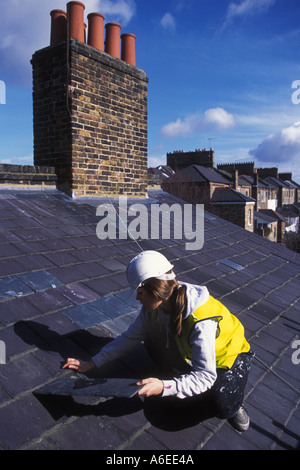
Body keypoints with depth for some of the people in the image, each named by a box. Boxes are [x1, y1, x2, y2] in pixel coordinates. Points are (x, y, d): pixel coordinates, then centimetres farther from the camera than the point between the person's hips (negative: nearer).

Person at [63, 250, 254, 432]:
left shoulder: (201, 323, -40)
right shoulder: (156, 305, -19)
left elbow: (205, 376, -36)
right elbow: (131, 336, -10)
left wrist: (164, 387, -48)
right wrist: (93, 363, -11)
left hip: (231, 356, -5)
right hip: (191, 354, 6)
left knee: (225, 408, -27)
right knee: (152, 336, -16)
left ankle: (232, 398, 8)